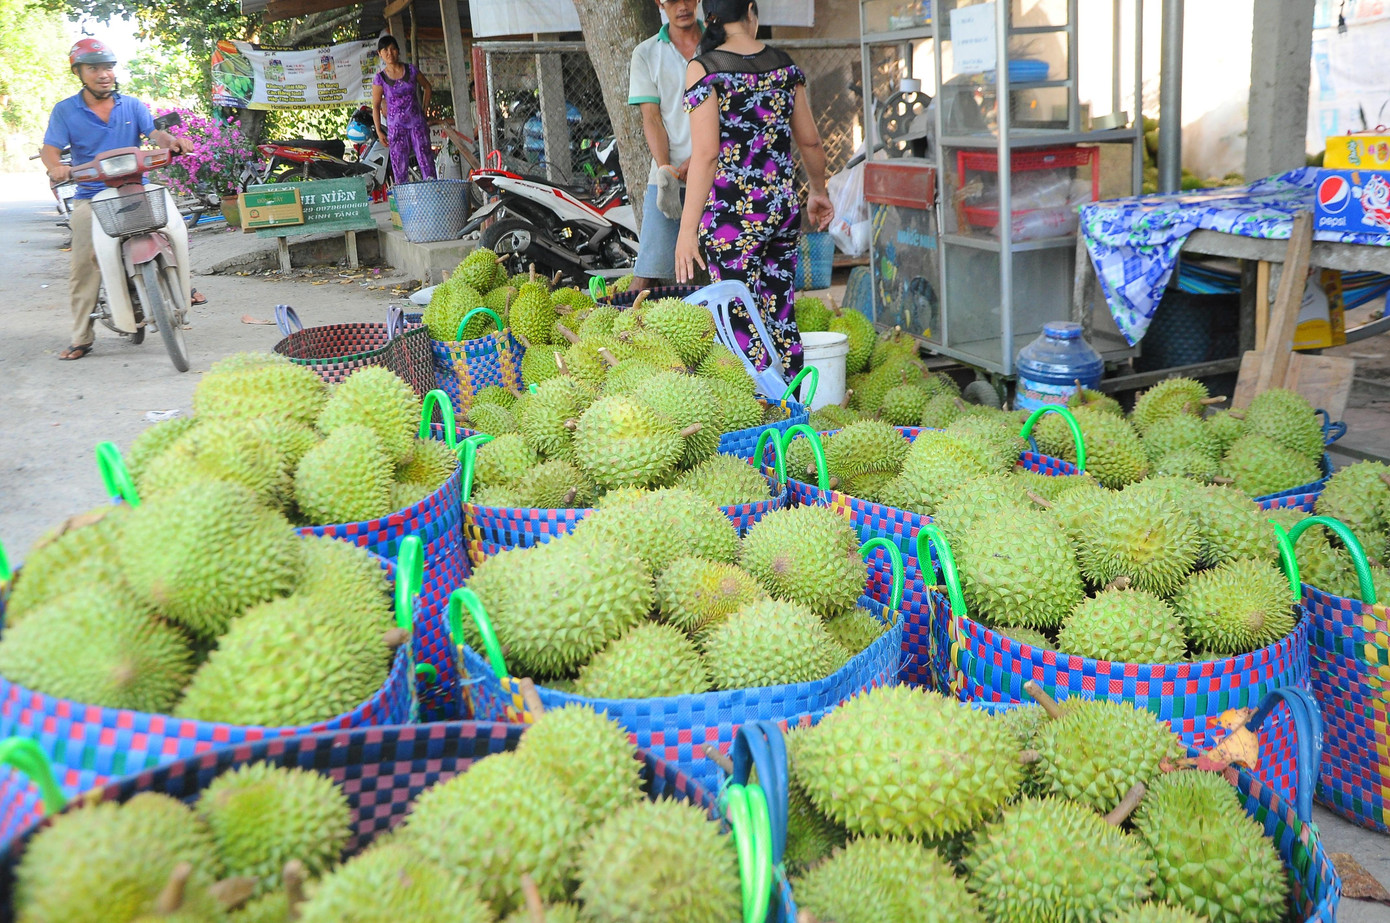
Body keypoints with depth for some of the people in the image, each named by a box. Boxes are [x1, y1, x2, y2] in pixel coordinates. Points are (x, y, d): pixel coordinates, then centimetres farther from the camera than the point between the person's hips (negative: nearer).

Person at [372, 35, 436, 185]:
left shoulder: (411, 70, 2)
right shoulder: (380, 78, -2)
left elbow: (427, 87, 17)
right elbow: (376, 106, 3)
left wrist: (424, 110, 12)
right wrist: (379, 131, -2)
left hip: (417, 123, 1)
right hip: (396, 126, -1)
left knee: (426, 159, -4)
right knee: (399, 166, -3)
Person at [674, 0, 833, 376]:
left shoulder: (704, 69, -8)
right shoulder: (783, 64, 7)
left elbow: (706, 154, -15)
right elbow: (810, 141, 13)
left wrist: (687, 230, -13)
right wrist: (818, 191, 30)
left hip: (733, 216, -5)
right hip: (784, 209, 5)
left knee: (745, 329, 1)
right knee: (781, 319, 15)